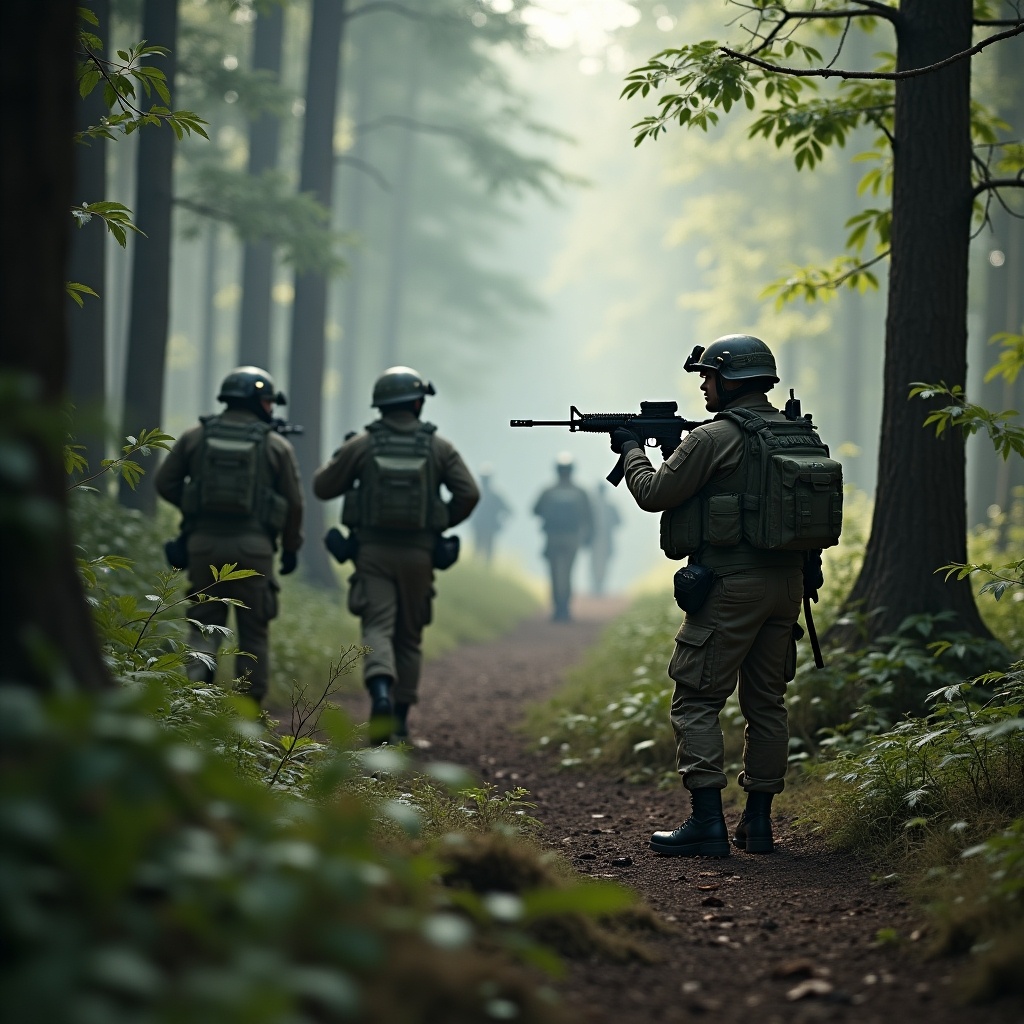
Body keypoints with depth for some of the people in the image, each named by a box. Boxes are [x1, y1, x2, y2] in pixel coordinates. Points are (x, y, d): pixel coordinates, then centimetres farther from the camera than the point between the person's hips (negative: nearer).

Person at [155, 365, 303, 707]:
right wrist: (291, 547, 15)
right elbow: (294, 502, 3)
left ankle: (198, 673, -18)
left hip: (204, 541, 2)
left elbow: (164, 483, 6)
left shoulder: (195, 437, 6)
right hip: (252, 547, -2)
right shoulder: (277, 446, 2)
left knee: (205, 623, 11)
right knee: (253, 632, 9)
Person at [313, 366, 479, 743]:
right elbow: (468, 493, -6)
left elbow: (322, 487, 4)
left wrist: (340, 461, 22)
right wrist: (442, 524, 10)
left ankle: (381, 694, -34)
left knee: (378, 628, -6)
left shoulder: (362, 445, -2)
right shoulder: (439, 447, 0)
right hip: (418, 553, 1)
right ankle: (400, 717, 16)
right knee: (409, 635, 13)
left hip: (373, 551, -1)